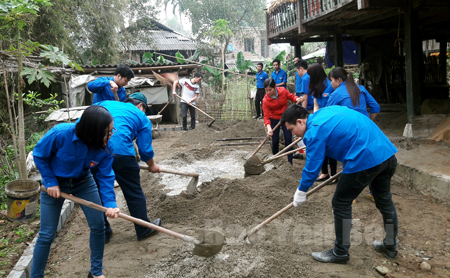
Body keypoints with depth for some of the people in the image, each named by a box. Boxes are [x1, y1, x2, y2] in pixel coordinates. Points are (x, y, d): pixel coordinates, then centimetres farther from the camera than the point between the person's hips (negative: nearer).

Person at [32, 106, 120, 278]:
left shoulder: (106, 148, -24)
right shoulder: (61, 134, -34)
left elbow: (106, 177, -17)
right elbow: (39, 155, -16)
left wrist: (110, 204, -31)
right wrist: (50, 182, -18)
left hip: (83, 183, 3)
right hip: (55, 184, -3)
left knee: (98, 226, 1)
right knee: (46, 235, 0)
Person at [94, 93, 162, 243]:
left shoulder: (105, 104, 27)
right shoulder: (141, 117, 17)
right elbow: (145, 149, 16)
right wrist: (152, 166, 33)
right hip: (120, 152, -4)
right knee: (134, 193, 13)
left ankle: (103, 232, 31)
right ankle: (144, 230, 27)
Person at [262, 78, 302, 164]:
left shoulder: (283, 91, -17)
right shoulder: (265, 100, -19)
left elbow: (291, 96, -1)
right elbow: (266, 116, -22)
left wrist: (297, 99, -25)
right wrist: (269, 127, -38)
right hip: (274, 120, -1)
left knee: (288, 139, -3)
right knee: (275, 141, 1)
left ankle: (290, 163, 2)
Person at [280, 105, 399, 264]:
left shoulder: (315, 131, -10)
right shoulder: (326, 111, 15)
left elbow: (312, 166, -8)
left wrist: (301, 191, 6)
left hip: (365, 160, -10)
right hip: (388, 153, 10)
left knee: (341, 203, 7)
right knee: (384, 200, 24)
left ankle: (340, 253, 19)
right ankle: (390, 246, 41)